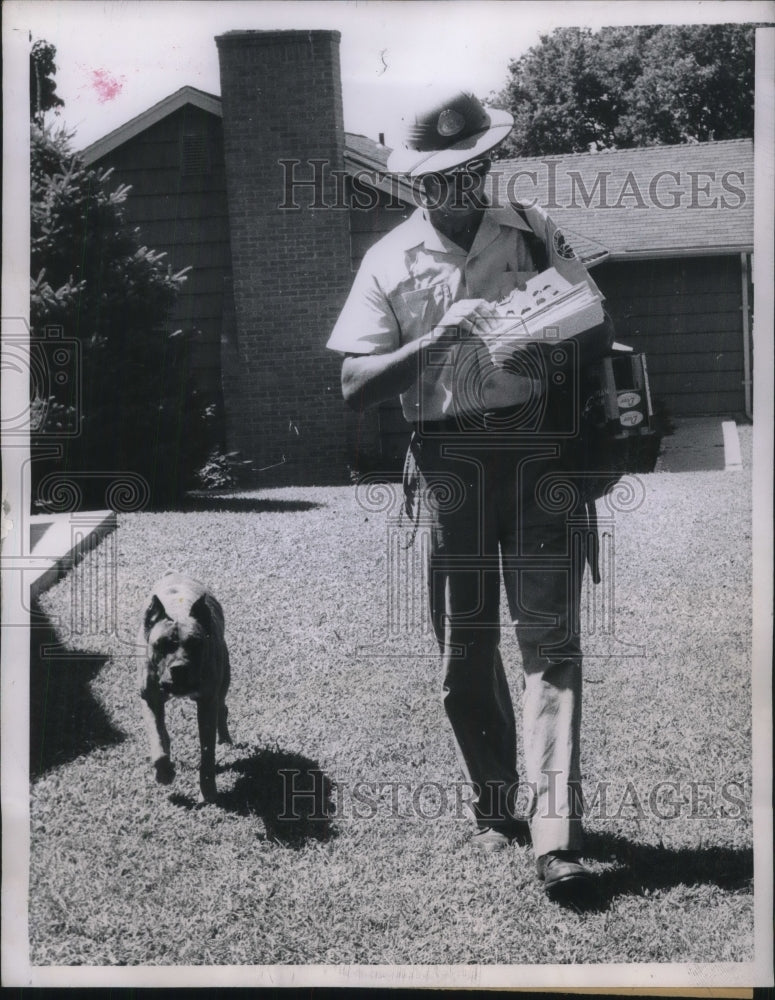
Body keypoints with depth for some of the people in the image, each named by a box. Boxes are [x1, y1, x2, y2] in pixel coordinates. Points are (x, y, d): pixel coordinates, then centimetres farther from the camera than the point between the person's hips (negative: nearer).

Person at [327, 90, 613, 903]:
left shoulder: (532, 232, 9)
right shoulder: (391, 262, 5)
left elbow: (594, 325, 15)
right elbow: (354, 385, -3)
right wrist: (441, 336, -16)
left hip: (537, 448, 0)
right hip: (449, 462, 0)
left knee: (550, 639, -8)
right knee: (466, 649, 6)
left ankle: (556, 836, -11)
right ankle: (493, 811, 22)